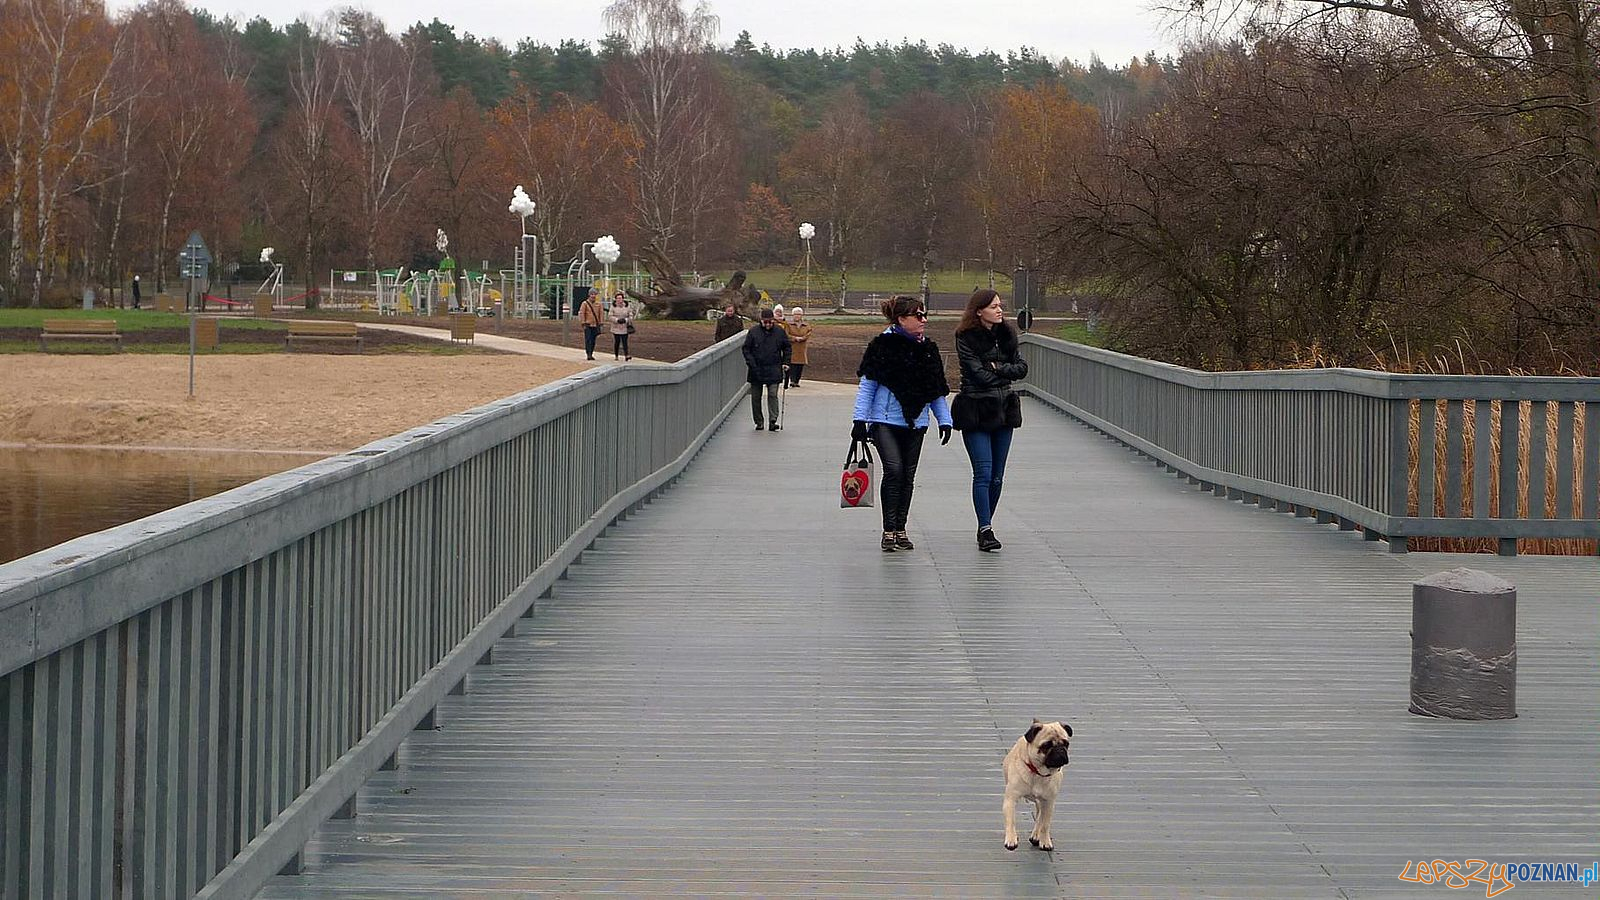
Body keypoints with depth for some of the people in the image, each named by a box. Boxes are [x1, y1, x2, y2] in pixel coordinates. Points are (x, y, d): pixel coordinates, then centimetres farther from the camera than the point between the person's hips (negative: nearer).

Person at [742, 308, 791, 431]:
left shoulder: (780, 332, 2)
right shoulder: (753, 332, -2)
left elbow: (786, 348, 13)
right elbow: (746, 349, 1)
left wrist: (785, 362, 3)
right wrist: (751, 363, -9)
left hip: (773, 370, 0)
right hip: (756, 370, 1)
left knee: (773, 395, -9)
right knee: (756, 397, 6)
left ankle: (773, 421, -10)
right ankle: (759, 422, 16)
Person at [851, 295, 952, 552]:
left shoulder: (928, 349, 10)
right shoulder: (884, 345, -6)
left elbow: (938, 390, 18)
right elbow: (867, 385, -3)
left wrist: (944, 421, 12)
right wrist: (860, 420, -7)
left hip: (916, 422, 5)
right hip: (886, 421, -5)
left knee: (908, 475, 6)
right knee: (893, 470, -16)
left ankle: (900, 530, 16)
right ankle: (889, 531, -9)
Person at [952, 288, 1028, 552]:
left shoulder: (1007, 334, 9)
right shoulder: (966, 338, -8)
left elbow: (1022, 367, 5)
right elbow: (979, 374, -15)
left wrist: (998, 369, -10)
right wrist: (1007, 374, -2)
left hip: (1003, 409, 5)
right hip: (975, 410, -5)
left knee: (997, 475, 7)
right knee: (983, 473, -12)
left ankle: (985, 527, 18)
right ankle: (985, 530, -14)